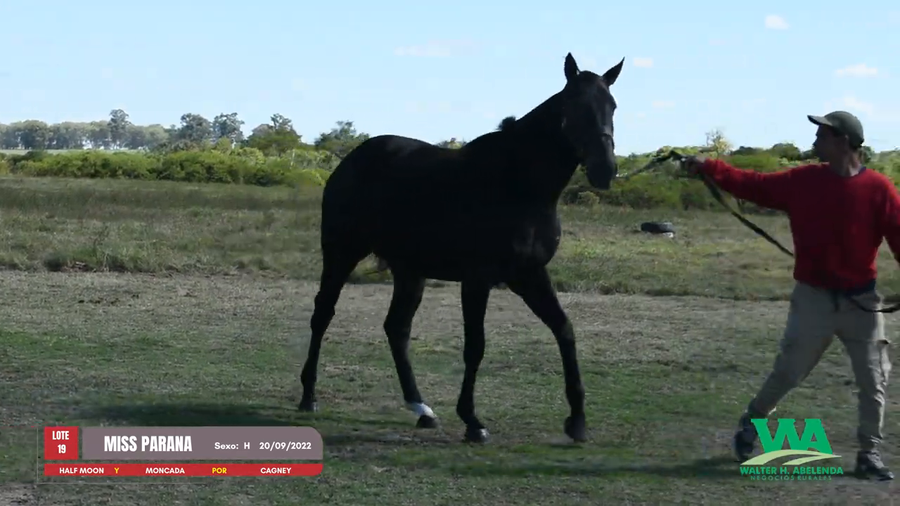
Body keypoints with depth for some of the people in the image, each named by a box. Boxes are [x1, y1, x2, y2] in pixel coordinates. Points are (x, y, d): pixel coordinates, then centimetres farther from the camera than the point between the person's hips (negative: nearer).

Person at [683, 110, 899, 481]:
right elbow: (753, 185, 1)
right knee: (789, 372, 7)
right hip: (813, 298, 0)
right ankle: (751, 422, 31)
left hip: (861, 301, 0)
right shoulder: (802, 180, -1)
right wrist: (709, 168, -8)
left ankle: (869, 454, 16)